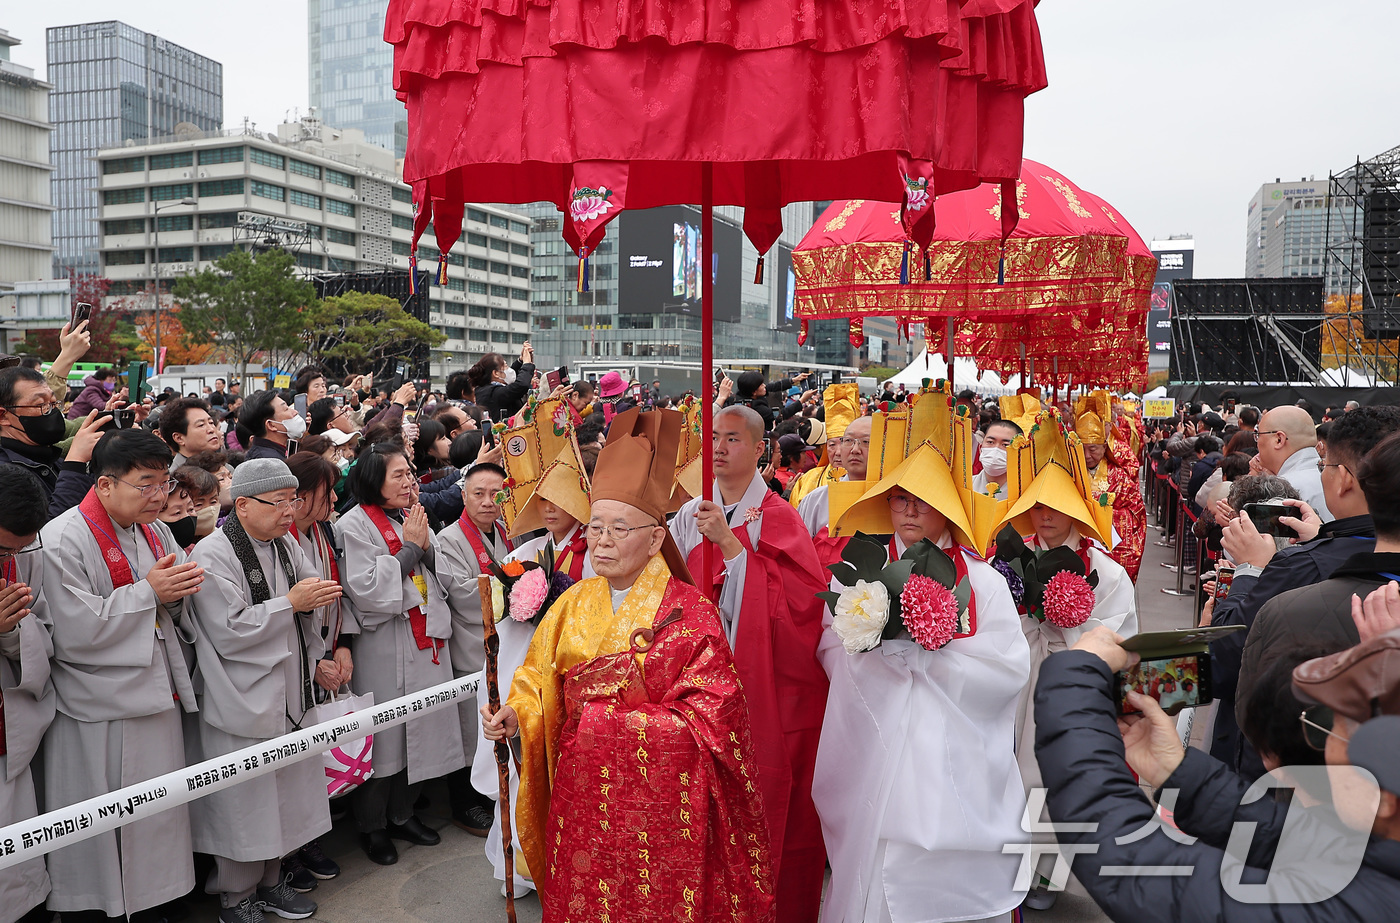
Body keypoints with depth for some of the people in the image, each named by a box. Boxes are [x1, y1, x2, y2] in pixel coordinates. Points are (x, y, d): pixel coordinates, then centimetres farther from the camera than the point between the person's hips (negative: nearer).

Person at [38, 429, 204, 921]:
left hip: (158, 700, 7)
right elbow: (76, 632, -20)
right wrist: (148, 592, -17)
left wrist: (180, 591, -7)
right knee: (101, 831, 4)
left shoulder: (155, 531, 9)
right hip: (100, 713, -7)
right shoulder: (63, 541, -14)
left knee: (159, 820, 16)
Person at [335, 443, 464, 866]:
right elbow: (366, 590, -18)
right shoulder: (354, 526, -9)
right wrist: (409, 549, -15)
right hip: (384, 646, -6)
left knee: (421, 729, 13)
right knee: (383, 735, 2)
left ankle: (402, 814, 30)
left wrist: (426, 548, -7)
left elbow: (441, 578, 11)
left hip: (427, 639, 7)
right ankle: (372, 826, 20)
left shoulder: (414, 518, 11)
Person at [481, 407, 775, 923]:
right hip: (580, 794, 4)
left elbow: (709, 718, -14)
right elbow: (540, 681, 8)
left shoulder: (690, 612, -10)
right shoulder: (574, 603, 6)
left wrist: (607, 719, -17)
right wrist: (515, 714, -13)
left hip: (659, 800, -4)